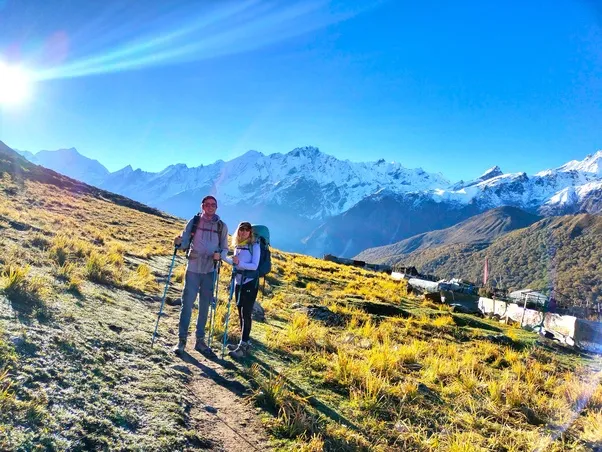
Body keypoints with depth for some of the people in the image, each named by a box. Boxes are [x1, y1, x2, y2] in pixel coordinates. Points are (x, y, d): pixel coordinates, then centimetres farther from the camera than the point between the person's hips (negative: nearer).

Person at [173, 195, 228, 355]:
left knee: (204, 306, 8)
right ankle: (182, 339, 8)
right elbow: (185, 243, 1)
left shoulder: (222, 226, 4)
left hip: (210, 271, 1)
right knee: (187, 303, -1)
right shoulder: (194, 222, 2)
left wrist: (220, 255, -14)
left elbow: (225, 248, 8)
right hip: (193, 269, -1)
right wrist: (179, 242, -21)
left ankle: (200, 340, 18)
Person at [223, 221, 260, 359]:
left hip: (250, 282, -7)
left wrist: (239, 263, -30)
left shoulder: (255, 246, -9)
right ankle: (244, 343, 22)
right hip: (238, 281, 7)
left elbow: (254, 265, -17)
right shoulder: (237, 246, 10)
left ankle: (243, 347, -6)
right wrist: (223, 257, 7)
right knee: (241, 313, 11)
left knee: (246, 314, -8)